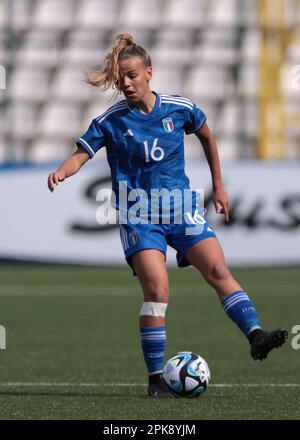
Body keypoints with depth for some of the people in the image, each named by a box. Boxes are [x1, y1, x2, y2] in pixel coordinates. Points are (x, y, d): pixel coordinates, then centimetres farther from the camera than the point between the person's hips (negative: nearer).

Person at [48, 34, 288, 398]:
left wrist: (218, 187, 22)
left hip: (182, 207, 3)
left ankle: (256, 335, -22)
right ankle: (155, 377, -11)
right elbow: (81, 155, -8)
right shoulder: (110, 121, -5)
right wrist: (62, 172, -32)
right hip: (138, 215, -2)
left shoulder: (180, 108, 1)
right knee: (156, 289, -17)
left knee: (218, 270, -16)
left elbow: (206, 137, 18)